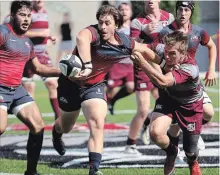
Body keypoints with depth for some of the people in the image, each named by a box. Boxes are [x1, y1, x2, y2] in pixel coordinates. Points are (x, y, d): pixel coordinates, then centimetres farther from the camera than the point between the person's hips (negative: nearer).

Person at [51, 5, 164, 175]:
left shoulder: (125, 43, -12)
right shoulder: (94, 32, -30)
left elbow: (145, 49, 9)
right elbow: (81, 38, -56)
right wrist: (87, 65, -64)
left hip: (95, 86, 2)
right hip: (71, 82, -2)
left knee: (98, 125, -20)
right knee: (66, 127, 20)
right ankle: (56, 132, 59)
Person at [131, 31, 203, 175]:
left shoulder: (190, 68, -40)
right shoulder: (163, 51, -25)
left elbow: (162, 81, -52)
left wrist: (142, 62, -57)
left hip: (190, 106, -3)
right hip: (168, 98, 3)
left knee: (190, 151, 8)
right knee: (156, 133, -25)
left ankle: (193, 163, 51)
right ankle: (171, 152, 13)